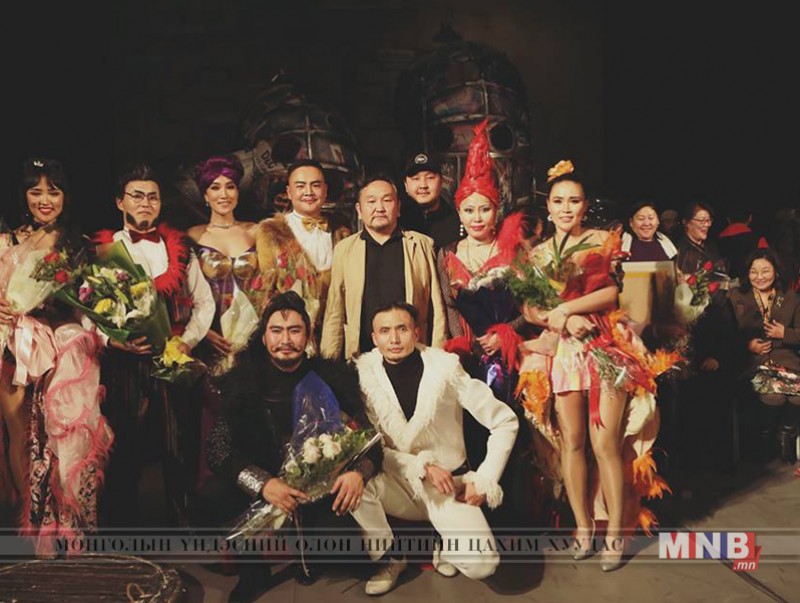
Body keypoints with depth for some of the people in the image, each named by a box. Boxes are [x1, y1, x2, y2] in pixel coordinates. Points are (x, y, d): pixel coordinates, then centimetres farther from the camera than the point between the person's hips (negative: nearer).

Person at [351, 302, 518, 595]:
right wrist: (422, 466, -19)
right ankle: (389, 556, -1)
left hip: (450, 484, -1)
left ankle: (447, 547, 14)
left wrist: (484, 482, -11)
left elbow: (505, 422, -7)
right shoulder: (363, 372, -10)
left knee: (481, 565, -24)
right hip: (398, 484, 2)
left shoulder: (444, 366, -13)